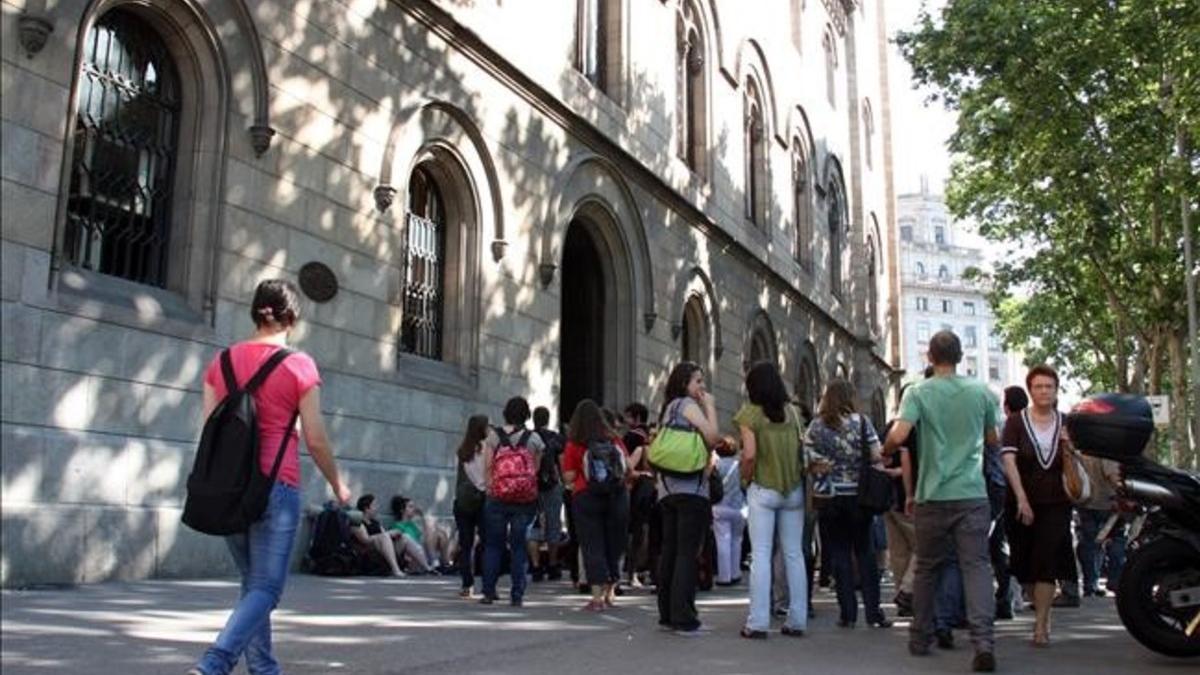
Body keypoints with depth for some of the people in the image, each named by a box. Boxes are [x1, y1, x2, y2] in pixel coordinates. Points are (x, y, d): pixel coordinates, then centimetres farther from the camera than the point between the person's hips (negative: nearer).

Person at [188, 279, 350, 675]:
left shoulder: (222, 361, 7)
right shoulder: (299, 365, -7)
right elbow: (315, 439, -6)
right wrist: (337, 486, 8)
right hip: (276, 487, -5)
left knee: (253, 583, 18)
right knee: (266, 588, -1)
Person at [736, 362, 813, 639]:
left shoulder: (750, 413, -7)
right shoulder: (791, 412, 5)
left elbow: (750, 454, -14)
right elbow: (803, 445, 2)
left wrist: (745, 478, 1)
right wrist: (799, 472, 13)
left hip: (763, 490, -4)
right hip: (794, 489, 4)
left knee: (761, 554, 0)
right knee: (794, 554, 8)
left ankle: (758, 622, -1)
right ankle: (797, 621, 13)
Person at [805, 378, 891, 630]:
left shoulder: (815, 427, 1)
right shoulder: (861, 421, -3)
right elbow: (877, 457, -6)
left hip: (829, 497, 1)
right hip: (859, 495, -1)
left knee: (839, 552, 7)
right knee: (864, 550, 9)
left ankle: (847, 614, 7)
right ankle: (873, 611, 8)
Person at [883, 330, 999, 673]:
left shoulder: (918, 392, -4)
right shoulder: (981, 391, 4)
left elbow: (898, 436, -16)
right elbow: (993, 439, 15)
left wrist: (885, 453, 4)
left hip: (933, 496, 0)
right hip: (972, 494, 1)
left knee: (926, 568, 13)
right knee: (976, 566, -2)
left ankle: (920, 639, 23)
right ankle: (983, 641, -16)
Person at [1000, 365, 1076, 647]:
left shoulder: (1065, 424, 7)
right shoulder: (1016, 422, -2)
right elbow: (1009, 461, -12)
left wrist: (1067, 446, -12)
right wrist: (1021, 499, -21)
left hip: (1055, 505, 1)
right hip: (1022, 504, 0)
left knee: (1046, 563, -8)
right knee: (1024, 566, 6)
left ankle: (1041, 626, -6)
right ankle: (1043, 615, 25)